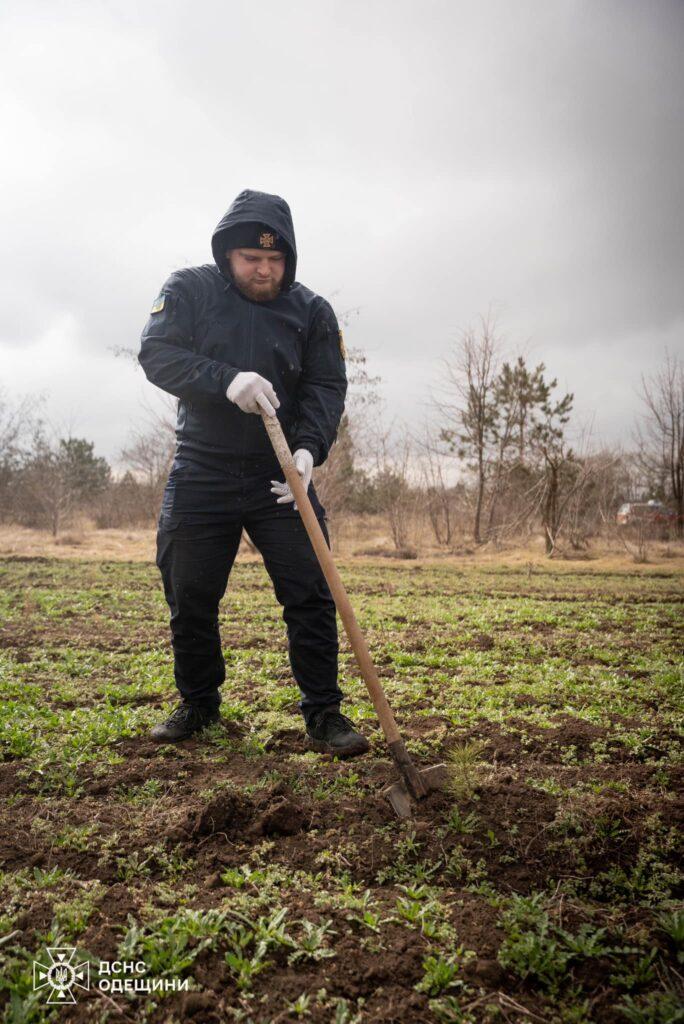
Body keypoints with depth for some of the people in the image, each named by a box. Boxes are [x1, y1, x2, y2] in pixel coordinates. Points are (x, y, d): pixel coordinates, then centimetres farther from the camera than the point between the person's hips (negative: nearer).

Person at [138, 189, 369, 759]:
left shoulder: (312, 311, 3)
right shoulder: (189, 290, 1)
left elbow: (326, 388, -4)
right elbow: (157, 354, -12)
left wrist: (309, 448, -24)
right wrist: (227, 379, -29)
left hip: (283, 478, 0)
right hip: (202, 476, 0)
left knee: (310, 595, -5)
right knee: (190, 599, 8)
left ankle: (324, 713, 6)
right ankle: (198, 705, 27)